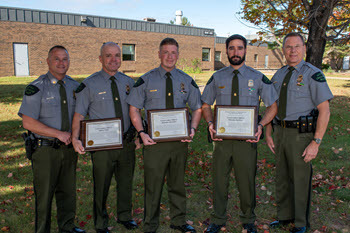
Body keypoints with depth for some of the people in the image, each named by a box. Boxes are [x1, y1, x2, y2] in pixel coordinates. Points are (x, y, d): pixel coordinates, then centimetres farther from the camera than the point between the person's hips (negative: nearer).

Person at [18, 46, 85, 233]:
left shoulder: (74, 86, 7)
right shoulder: (36, 88, -9)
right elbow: (28, 122, -14)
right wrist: (59, 134, -17)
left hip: (69, 147, 5)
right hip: (45, 149, -4)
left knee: (68, 191, 16)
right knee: (44, 195, 6)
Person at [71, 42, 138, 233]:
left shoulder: (128, 82, 6)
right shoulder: (89, 85, -6)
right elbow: (79, 114, -7)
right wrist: (76, 139, -20)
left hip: (127, 143, 4)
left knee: (126, 182, 18)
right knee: (101, 186, 10)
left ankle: (125, 216, 42)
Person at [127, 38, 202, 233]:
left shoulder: (187, 81, 7)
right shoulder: (146, 80, 0)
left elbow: (198, 108, 12)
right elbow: (134, 109, 2)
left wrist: (193, 129, -4)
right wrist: (142, 133, -11)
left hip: (179, 140, 2)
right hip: (154, 141, -2)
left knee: (178, 183, 15)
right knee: (153, 185, 5)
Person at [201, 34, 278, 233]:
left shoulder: (258, 78, 3)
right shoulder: (217, 78, 7)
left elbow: (273, 106, 7)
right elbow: (206, 105, 14)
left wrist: (260, 126, -10)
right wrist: (210, 123, -5)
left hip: (247, 138, -1)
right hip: (222, 137, 1)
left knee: (247, 182, 9)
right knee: (219, 181, 9)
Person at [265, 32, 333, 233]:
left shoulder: (313, 74, -11)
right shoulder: (279, 75, 9)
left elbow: (325, 111, -14)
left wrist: (316, 142, -18)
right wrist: (268, 134, 9)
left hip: (302, 134, -6)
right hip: (281, 132, 6)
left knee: (301, 179, 4)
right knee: (282, 177, 16)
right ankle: (284, 216, 35)